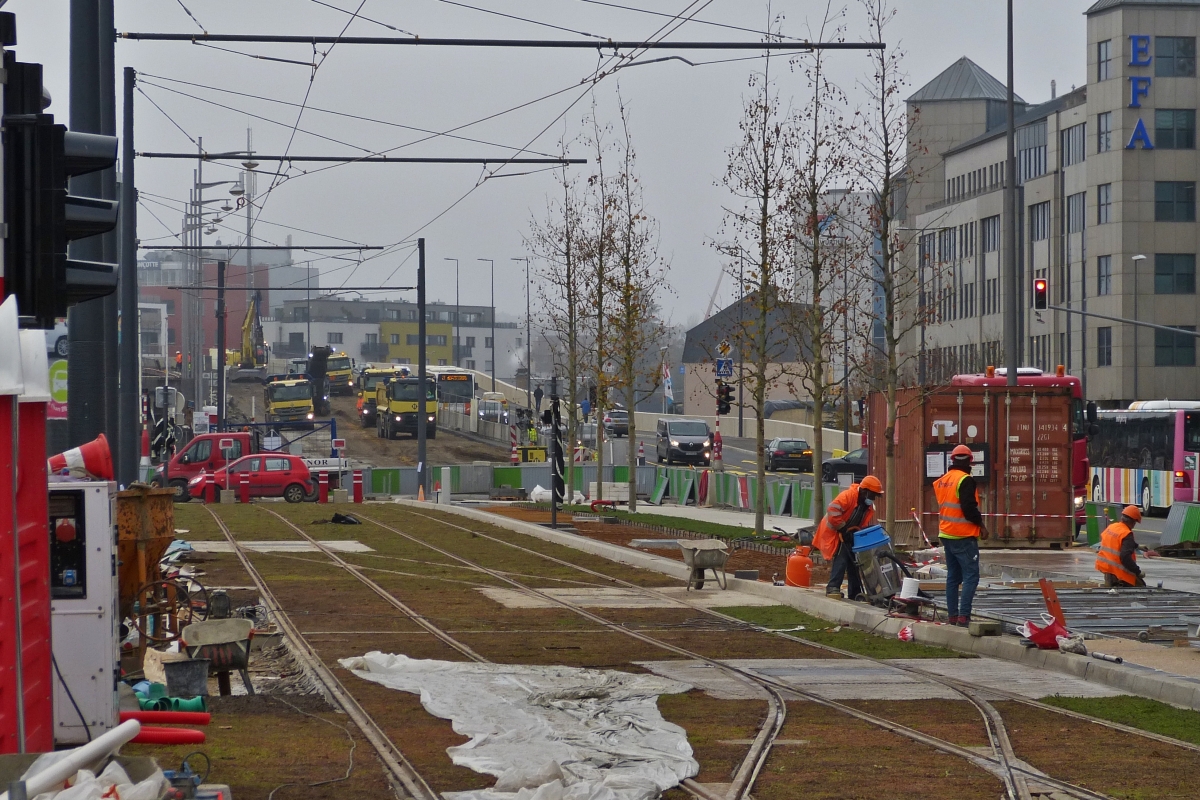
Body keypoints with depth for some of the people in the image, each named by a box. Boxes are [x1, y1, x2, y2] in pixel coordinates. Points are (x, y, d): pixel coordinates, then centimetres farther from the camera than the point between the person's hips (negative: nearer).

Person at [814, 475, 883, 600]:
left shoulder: (869, 507, 4)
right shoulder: (847, 496, -24)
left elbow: (867, 525, 8)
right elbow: (832, 512, -32)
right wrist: (844, 529, -25)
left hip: (850, 537, 9)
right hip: (834, 533, -9)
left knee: (854, 561, 8)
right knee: (841, 557, -24)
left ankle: (855, 593, 14)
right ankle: (833, 588, -27)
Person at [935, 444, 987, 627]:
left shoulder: (942, 481, 12)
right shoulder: (965, 480, -14)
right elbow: (969, 508, -20)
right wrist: (981, 525, -6)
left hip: (947, 534, 9)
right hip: (964, 536, -8)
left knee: (953, 576, 14)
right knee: (971, 576, -8)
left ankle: (953, 616, 13)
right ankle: (963, 616, -18)